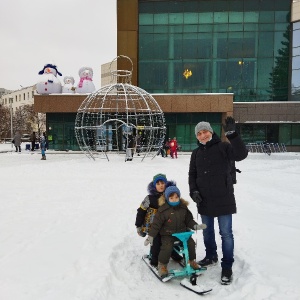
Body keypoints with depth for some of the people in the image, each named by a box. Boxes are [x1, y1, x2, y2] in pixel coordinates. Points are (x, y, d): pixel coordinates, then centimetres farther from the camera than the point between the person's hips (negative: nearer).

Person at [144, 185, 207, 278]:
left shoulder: (183, 207, 2)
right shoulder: (163, 210, -12)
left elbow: (189, 220, 11)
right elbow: (156, 223, -10)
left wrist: (195, 226, -7)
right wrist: (151, 236, -13)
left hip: (182, 232, 4)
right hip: (167, 234, -4)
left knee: (191, 243, -12)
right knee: (167, 247, -24)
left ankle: (191, 261, 15)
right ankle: (162, 265, 1)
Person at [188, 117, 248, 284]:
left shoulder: (223, 147, -6)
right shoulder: (196, 153, 10)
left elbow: (241, 155, -23)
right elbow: (192, 174, 14)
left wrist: (232, 134, -31)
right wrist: (194, 191, -1)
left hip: (223, 199, -5)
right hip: (204, 200, 5)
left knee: (226, 233, 1)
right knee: (207, 231, 18)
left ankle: (227, 267, 14)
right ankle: (211, 256, 39)